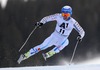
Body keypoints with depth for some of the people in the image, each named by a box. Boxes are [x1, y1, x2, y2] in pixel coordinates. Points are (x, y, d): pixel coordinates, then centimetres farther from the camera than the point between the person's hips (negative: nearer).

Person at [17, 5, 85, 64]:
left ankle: (48, 55, -34)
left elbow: (82, 31, -14)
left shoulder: (73, 22, -17)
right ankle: (25, 56, 6)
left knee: (66, 42, -34)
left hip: (62, 40, -1)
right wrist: (41, 22, -19)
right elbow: (47, 18, -2)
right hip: (54, 37, 1)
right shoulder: (59, 16, -13)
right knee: (42, 47, -8)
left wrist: (80, 36, -36)